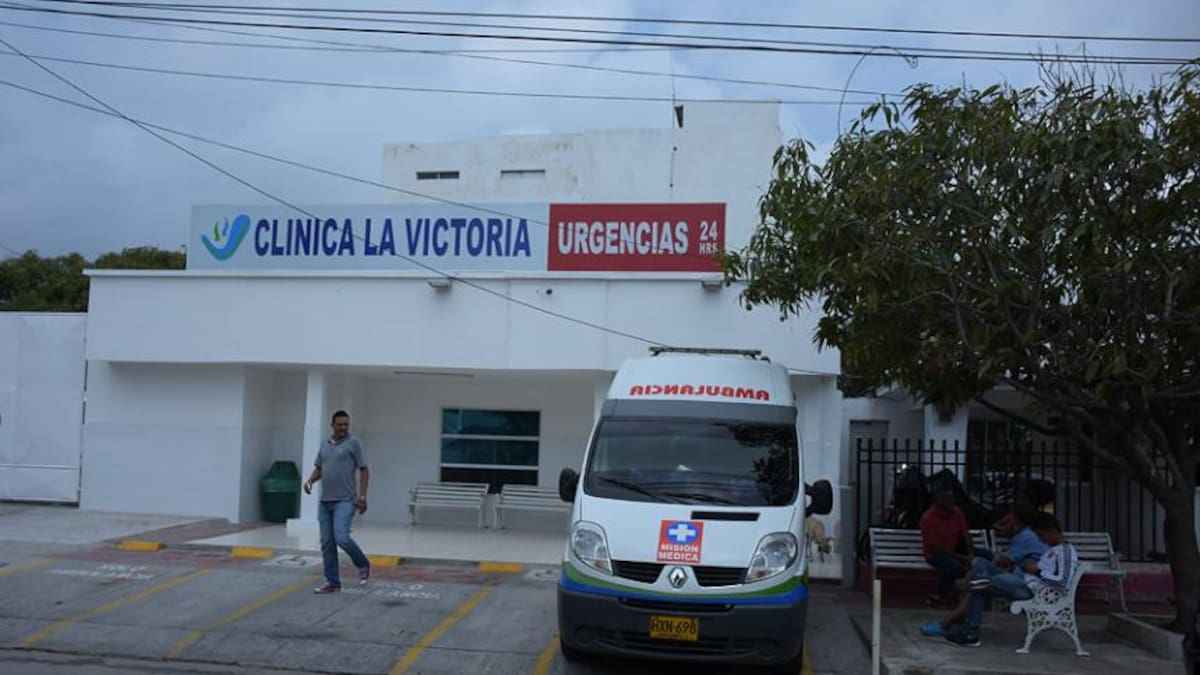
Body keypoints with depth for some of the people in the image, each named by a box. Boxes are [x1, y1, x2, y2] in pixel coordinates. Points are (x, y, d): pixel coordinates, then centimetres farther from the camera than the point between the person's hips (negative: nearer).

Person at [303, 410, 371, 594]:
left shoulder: (354, 443, -4)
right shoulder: (325, 444, 14)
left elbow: (364, 470, -5)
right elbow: (318, 468, 20)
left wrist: (362, 496, -12)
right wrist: (310, 481, -2)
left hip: (345, 501, -6)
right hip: (325, 501, 6)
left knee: (341, 537, -17)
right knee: (327, 543, 4)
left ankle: (363, 565, 8)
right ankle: (332, 582, 10)